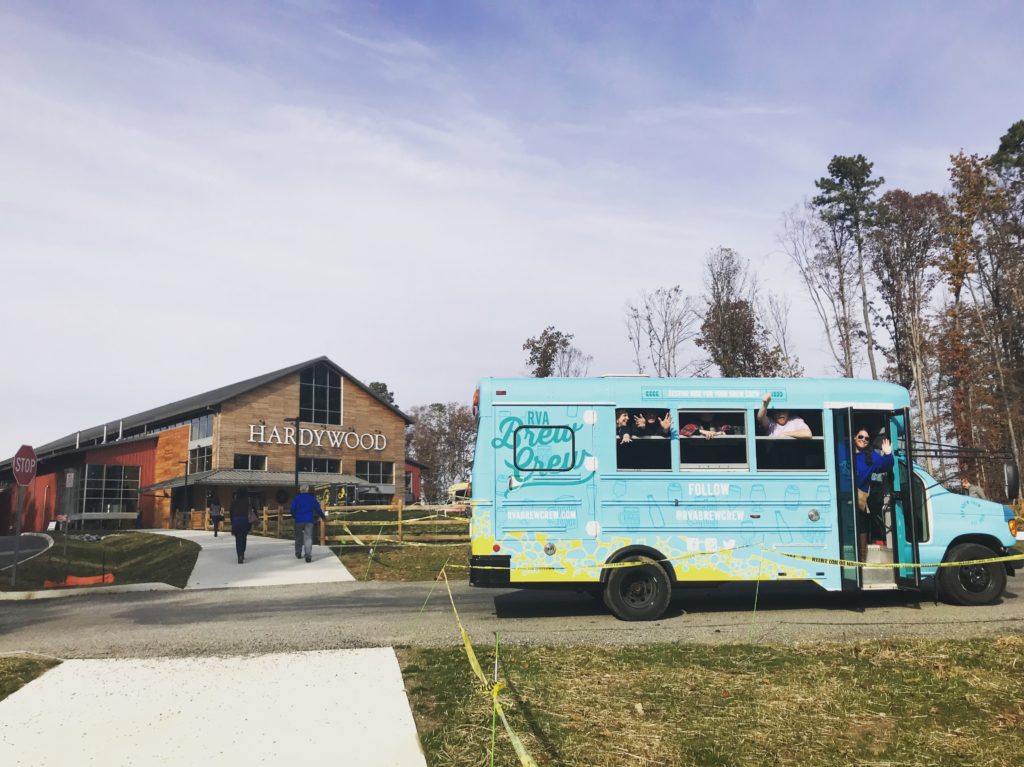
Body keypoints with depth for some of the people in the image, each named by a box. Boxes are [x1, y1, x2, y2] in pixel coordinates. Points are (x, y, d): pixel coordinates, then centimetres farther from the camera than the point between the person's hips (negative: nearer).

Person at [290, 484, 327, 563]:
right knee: (308, 538, -4)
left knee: (298, 537, 16)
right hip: (309, 520, 0)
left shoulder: (297, 498, -2)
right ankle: (308, 556, -15)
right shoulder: (312, 498, 4)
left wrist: (294, 516, 16)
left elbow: (292, 509, -4)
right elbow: (318, 509, 8)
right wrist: (323, 517, 22)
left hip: (299, 520, 0)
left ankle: (298, 554, 25)